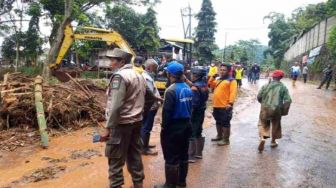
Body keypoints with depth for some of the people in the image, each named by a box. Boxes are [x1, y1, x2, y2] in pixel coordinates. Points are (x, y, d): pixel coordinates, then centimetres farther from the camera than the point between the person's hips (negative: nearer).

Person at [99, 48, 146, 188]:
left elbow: (116, 106, -22)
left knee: (115, 160, 1)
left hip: (122, 124, -9)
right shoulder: (139, 76, 12)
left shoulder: (120, 76, -15)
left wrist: (108, 128, -18)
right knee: (134, 156, 17)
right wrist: (136, 116, 18)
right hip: (137, 122, 9)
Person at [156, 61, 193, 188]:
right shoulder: (188, 88, 5)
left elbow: (167, 111, -19)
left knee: (171, 157, 4)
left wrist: (164, 127, -8)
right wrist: (186, 120, 14)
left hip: (173, 127, -8)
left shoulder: (171, 90, -18)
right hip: (186, 125, 8)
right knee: (183, 155, 18)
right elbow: (191, 107, 8)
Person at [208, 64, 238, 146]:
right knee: (218, 122, 19)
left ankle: (226, 140, 9)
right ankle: (219, 136, 35)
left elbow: (233, 92, -16)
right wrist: (214, 76, 11)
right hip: (216, 105, 8)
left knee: (225, 123, 0)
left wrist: (230, 103, -25)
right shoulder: (218, 80, 18)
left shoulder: (231, 80, -7)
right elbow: (210, 83, 26)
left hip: (225, 106, -8)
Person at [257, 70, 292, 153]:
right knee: (275, 125, 19)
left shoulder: (266, 85, -2)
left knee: (263, 124, 14)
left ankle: (262, 138, -10)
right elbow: (288, 101, -9)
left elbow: (259, 96, -1)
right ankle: (273, 142, 33)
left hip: (265, 108, 0)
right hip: (276, 109, 0)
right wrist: (284, 111, 3)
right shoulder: (283, 87, -3)